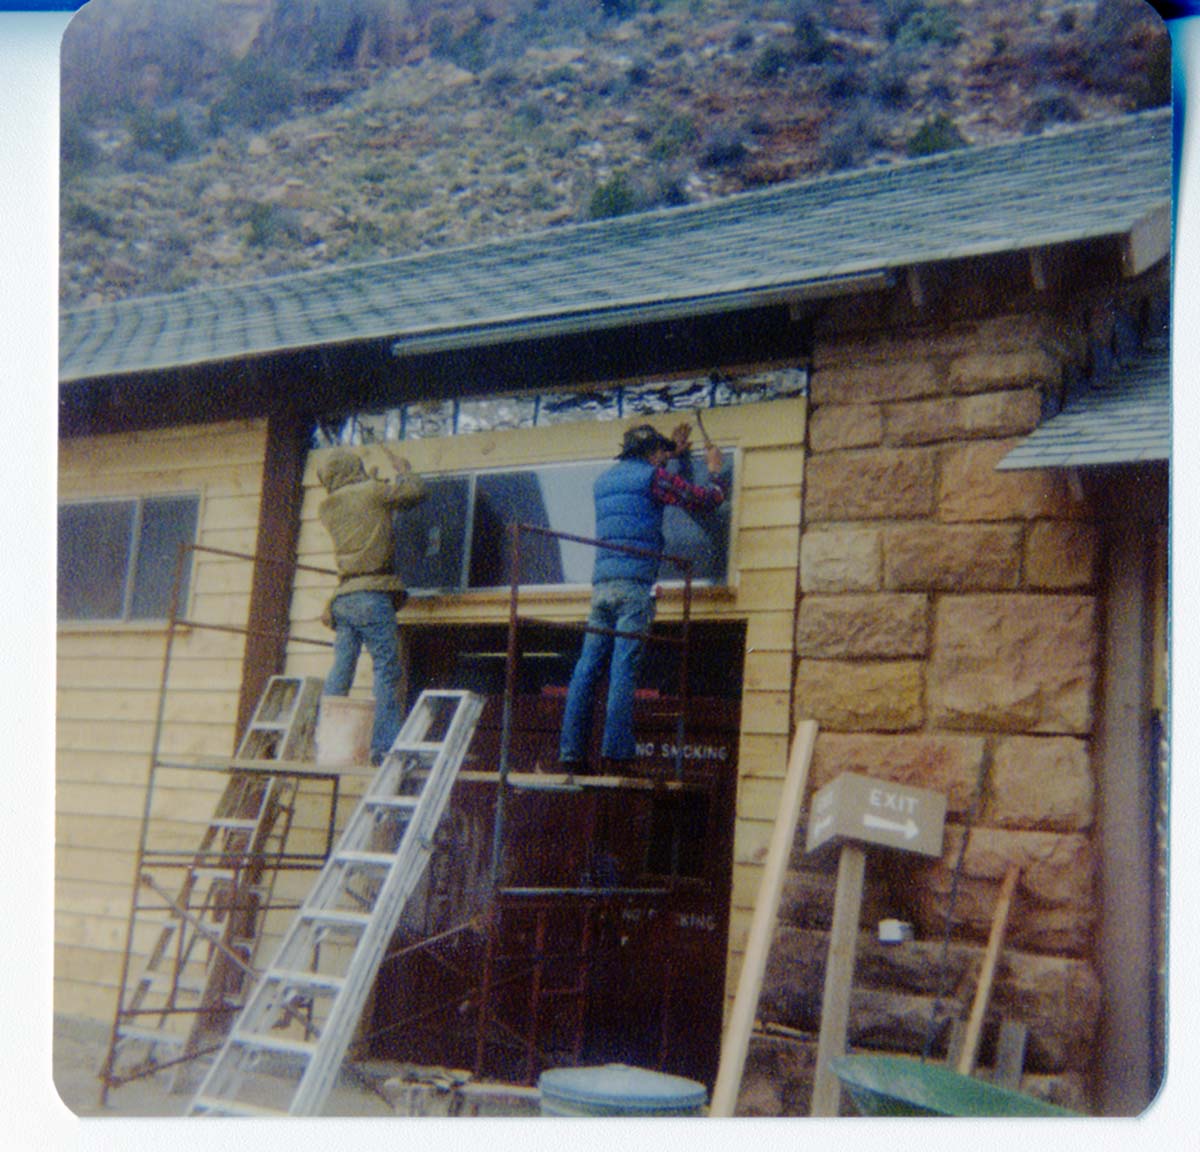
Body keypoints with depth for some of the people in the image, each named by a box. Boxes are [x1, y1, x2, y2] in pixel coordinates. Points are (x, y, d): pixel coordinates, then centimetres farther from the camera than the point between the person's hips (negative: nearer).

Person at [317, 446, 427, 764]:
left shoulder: (327, 508, 15)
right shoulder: (372, 492, -1)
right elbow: (416, 491, 4)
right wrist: (404, 470, 22)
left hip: (343, 597, 6)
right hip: (372, 593, -6)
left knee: (340, 672, 7)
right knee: (386, 670, -6)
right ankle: (384, 746, -11)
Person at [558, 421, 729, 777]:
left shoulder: (604, 479, 23)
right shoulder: (652, 476, 3)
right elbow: (708, 498, 8)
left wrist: (676, 455, 52)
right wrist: (716, 470, 28)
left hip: (601, 583, 6)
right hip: (634, 584, -6)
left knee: (587, 667, 1)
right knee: (624, 669, -10)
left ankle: (572, 752, -2)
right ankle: (616, 751, -14)